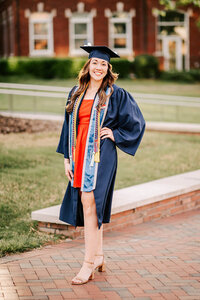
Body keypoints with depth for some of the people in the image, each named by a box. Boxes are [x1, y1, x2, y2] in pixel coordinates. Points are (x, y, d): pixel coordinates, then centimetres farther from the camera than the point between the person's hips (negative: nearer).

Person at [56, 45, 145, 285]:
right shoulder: (76, 93, 11)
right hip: (79, 154, 5)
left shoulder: (115, 94, -2)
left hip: (100, 155, -5)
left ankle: (88, 264, -7)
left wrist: (115, 135, -5)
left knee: (90, 204, -11)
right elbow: (69, 126, 14)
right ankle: (98, 257, 22)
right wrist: (67, 157, 10)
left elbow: (137, 122, 4)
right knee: (89, 206, 9)